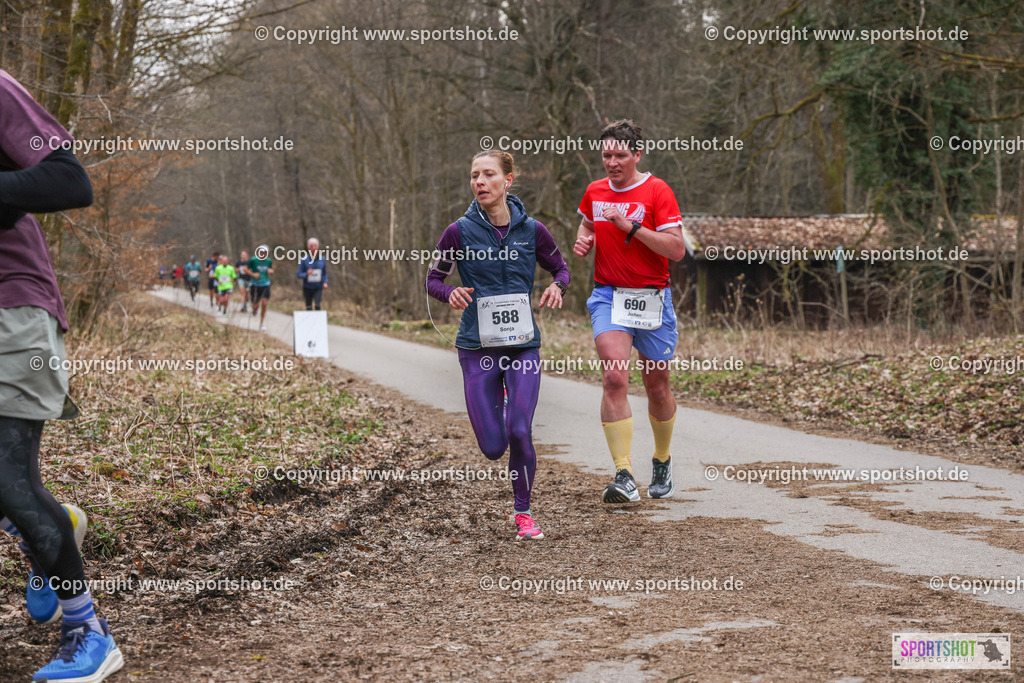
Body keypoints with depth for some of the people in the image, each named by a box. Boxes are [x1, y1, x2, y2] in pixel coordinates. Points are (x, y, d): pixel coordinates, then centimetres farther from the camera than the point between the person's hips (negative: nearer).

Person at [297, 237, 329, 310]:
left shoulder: (322, 259, 1)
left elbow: (325, 273, 12)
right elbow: (299, 275, -2)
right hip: (307, 288, 0)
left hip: (318, 288, 0)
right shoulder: (304, 260, -5)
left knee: (317, 305, -18)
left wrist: (325, 282, -6)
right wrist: (306, 274, -22)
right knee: (309, 307, 4)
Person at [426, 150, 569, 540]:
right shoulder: (460, 232, -4)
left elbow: (560, 267, 14)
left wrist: (557, 286, -9)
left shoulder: (531, 230, -1)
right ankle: (498, 401, 38)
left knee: (520, 432, -15)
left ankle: (523, 512, 9)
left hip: (523, 343, 0)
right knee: (493, 447, -1)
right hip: (478, 346, 0)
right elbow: (433, 278, 5)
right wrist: (450, 293, -17)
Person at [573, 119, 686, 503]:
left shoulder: (657, 191, -7)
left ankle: (662, 462, 36)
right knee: (614, 378, -18)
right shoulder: (594, 192, 7)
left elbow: (677, 249, -15)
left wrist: (631, 226, -21)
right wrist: (583, 241, 6)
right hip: (608, 296, 2)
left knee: (657, 387, 9)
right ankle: (624, 477, -21)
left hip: (652, 299, -2)